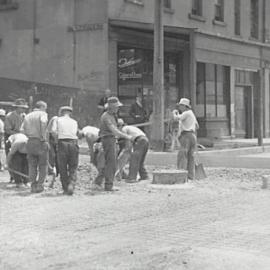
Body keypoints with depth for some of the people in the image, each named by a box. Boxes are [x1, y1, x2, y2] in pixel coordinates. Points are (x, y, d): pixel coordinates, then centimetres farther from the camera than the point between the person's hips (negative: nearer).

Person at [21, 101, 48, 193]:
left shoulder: (27, 116, 16)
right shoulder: (42, 114, -2)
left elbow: (22, 130, 7)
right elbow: (43, 122, -25)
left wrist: (30, 135, 15)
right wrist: (43, 136, -18)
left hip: (30, 142, 5)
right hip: (40, 142, -5)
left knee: (32, 165, 12)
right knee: (43, 165, 7)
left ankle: (33, 185, 11)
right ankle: (39, 185, 4)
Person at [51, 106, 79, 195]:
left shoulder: (58, 120, 12)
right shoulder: (74, 122, 17)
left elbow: (53, 130, -4)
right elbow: (75, 133, 4)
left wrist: (57, 137, 11)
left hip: (62, 142, -1)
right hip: (73, 142, 1)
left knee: (63, 168, 8)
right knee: (73, 168, 6)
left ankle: (65, 189, 9)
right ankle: (71, 184, -15)